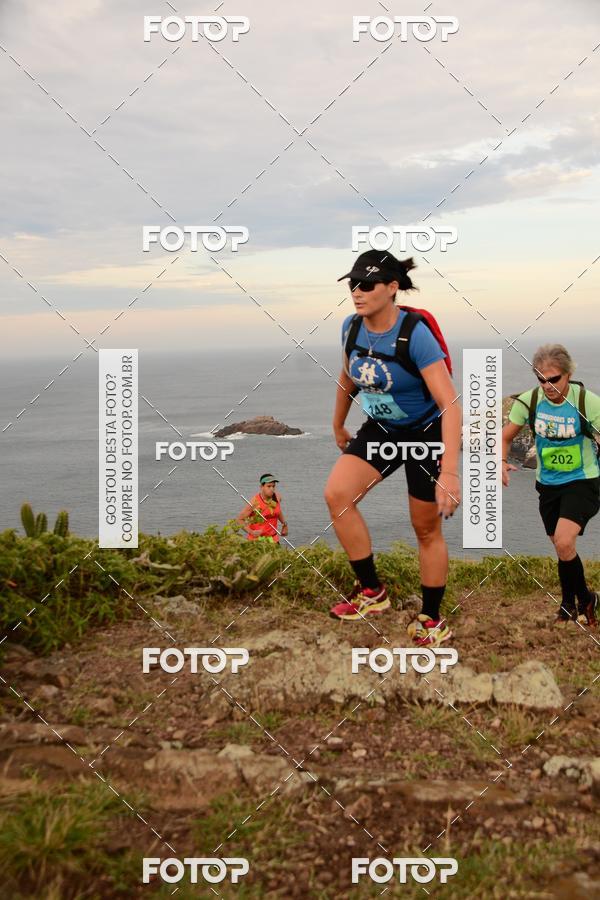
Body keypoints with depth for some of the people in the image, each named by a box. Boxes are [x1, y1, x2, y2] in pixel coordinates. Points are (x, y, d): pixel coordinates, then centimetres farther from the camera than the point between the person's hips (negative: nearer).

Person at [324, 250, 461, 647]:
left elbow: (450, 403, -33)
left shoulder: (415, 334, -28)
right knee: (336, 494, -16)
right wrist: (338, 426, 24)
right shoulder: (352, 327, -8)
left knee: (427, 529, 4)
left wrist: (449, 471, -41)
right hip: (380, 429, 6)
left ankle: (432, 621, 22)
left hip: (427, 433, -5)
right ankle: (372, 592, -2)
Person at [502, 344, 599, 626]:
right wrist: (502, 462, -13)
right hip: (548, 484, 4)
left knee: (564, 542, -22)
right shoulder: (529, 400, -9)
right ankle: (569, 606, 36)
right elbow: (506, 436, 3)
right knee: (561, 547, 14)